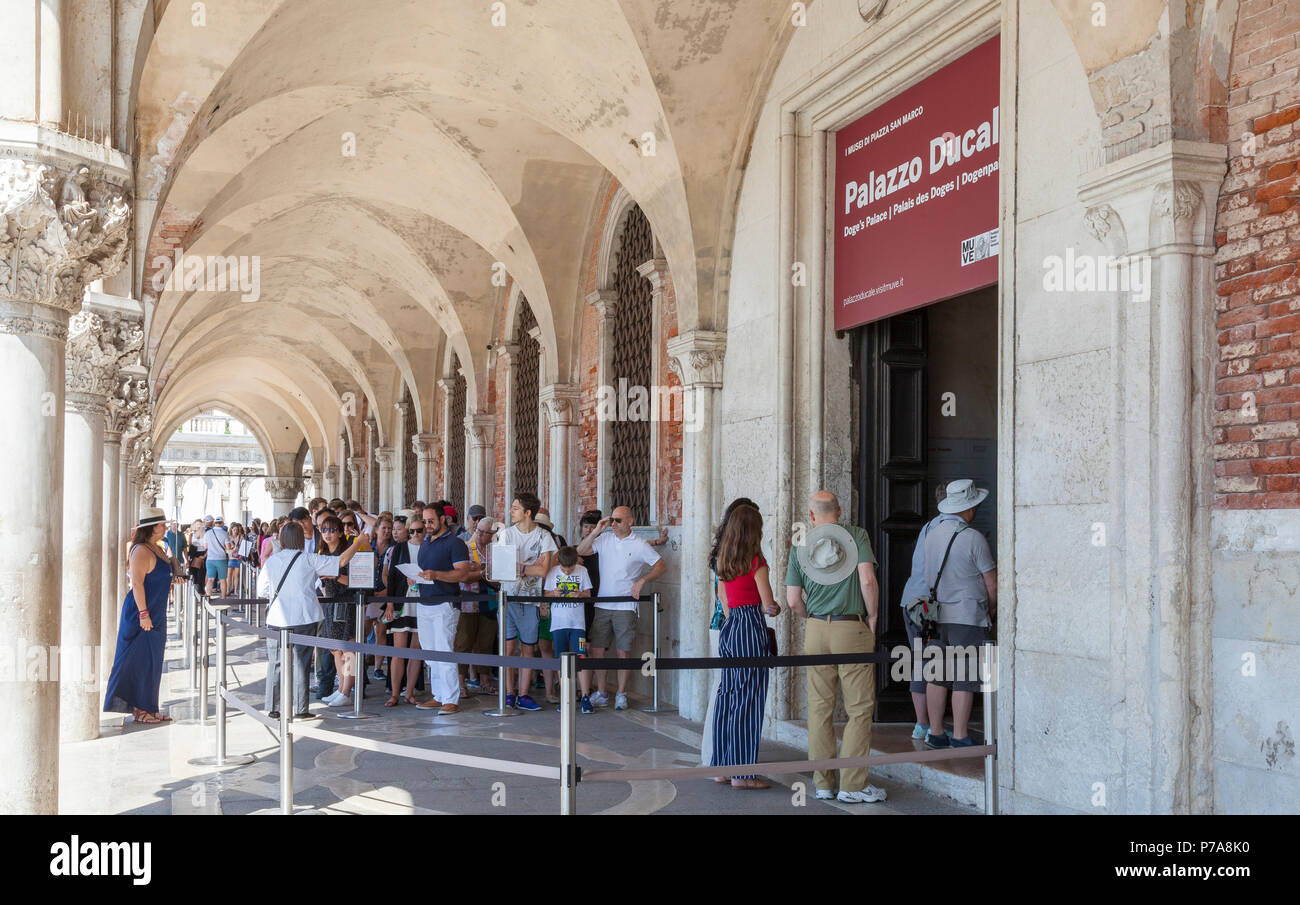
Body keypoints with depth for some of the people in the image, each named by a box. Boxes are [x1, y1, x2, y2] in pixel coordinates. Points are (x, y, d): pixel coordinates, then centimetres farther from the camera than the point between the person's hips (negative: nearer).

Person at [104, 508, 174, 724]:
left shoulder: (155, 549, 14)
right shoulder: (141, 551, -16)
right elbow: (137, 583, -21)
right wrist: (143, 614, -24)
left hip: (155, 614, 10)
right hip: (142, 614, -10)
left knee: (152, 662, 12)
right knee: (140, 661, -3)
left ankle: (148, 708, 18)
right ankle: (140, 709, 3)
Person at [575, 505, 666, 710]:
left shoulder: (639, 545, -1)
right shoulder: (604, 539, 8)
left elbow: (662, 566, 0)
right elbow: (580, 551, 0)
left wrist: (642, 580, -12)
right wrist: (596, 532, -8)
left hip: (625, 606, -3)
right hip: (602, 605, 3)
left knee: (624, 651, -1)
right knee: (597, 649, 3)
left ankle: (621, 694, 11)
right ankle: (600, 693, 14)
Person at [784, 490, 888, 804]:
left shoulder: (799, 545, 7)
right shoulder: (857, 535, -1)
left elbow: (793, 601, 4)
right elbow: (867, 580, -12)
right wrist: (872, 617, 1)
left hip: (816, 631, 4)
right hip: (853, 629, -3)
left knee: (820, 708, 9)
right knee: (860, 708, 2)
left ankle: (823, 782, 14)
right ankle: (852, 785, 2)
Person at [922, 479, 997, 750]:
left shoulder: (932, 534, 7)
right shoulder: (973, 538, -13)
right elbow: (992, 584, -7)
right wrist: (991, 608, 13)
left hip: (938, 614, 7)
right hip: (967, 616, -7)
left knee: (938, 676, 10)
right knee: (965, 679, -2)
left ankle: (935, 733, 14)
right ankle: (960, 737, 0)